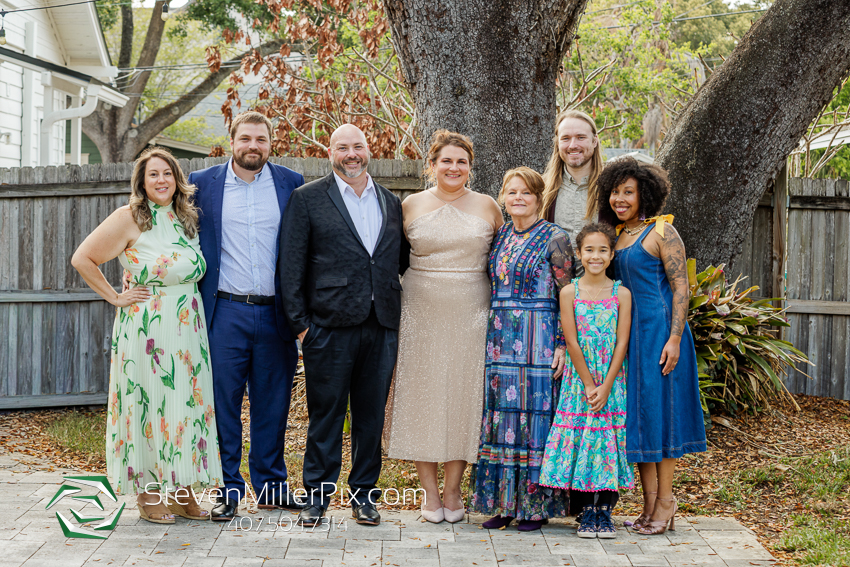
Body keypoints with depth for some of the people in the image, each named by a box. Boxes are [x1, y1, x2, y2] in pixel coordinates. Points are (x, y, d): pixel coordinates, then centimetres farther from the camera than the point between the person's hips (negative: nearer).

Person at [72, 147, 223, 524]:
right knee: (149, 402, -1)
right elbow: (82, 258, -7)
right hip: (146, 329, -6)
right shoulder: (129, 219, -6)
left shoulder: (187, 218, 11)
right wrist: (115, 297, -7)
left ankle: (183, 491, 16)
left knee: (188, 402, 7)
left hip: (188, 329, 6)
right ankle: (148, 495, 9)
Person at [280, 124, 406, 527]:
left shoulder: (391, 203, 14)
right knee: (325, 414, 3)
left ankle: (364, 494, 20)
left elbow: (398, 263, 16)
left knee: (372, 415, 8)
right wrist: (300, 322, -6)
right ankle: (317, 495, 14)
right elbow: (291, 264, -1)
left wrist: (396, 314, 7)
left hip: (382, 326, 3)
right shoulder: (308, 199, 2)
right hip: (330, 324, -3)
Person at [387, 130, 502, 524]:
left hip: (470, 314, 0)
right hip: (421, 313, 0)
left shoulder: (486, 206, 5)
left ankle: (453, 491, 13)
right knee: (423, 394, 1)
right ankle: (430, 492, 11)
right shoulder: (412, 205, 4)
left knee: (463, 395, 2)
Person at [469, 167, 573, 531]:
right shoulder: (499, 237, 12)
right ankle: (503, 503, 13)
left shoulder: (554, 238, -5)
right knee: (500, 415, 5)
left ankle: (536, 506, 6)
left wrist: (563, 346, -13)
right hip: (500, 342, 6)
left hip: (538, 342, -6)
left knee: (535, 414, -3)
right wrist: (488, 340, 13)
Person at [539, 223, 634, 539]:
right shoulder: (570, 293, -1)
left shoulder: (621, 294, 0)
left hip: (612, 380, 0)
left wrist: (605, 386, -12)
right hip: (578, 379, 0)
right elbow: (572, 342, -5)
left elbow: (621, 343, -4)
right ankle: (587, 512, 9)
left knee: (609, 438, -1)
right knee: (580, 437, -1)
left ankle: (605, 512, 9)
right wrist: (589, 385, -10)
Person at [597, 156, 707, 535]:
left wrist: (675, 338, -18)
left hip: (658, 329, -7)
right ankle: (650, 504, 14)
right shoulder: (616, 235, 13)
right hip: (627, 332, 7)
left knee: (659, 408, -4)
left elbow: (681, 287, -11)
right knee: (636, 413, 7)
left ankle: (665, 501, 5)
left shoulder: (661, 232, -8)